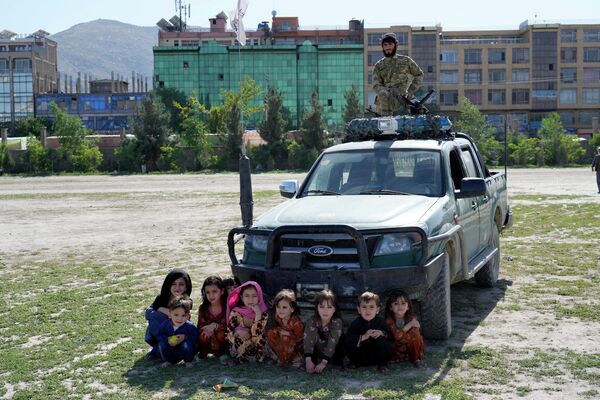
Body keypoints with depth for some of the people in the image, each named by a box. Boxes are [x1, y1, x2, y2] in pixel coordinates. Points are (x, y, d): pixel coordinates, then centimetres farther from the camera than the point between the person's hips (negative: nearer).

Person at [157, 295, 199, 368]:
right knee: (161, 344, -21)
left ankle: (188, 361, -4)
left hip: (185, 351, -3)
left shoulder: (190, 326, -21)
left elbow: (196, 337, -16)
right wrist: (167, 339, -22)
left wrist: (185, 337, -31)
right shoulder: (165, 325, -13)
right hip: (171, 350, 3)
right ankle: (167, 361, 6)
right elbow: (160, 335, -2)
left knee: (187, 343, -33)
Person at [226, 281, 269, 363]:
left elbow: (256, 335, -23)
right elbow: (229, 335, -10)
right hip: (238, 349, -2)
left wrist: (258, 315, -29)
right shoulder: (236, 312, -10)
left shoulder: (263, 313, -12)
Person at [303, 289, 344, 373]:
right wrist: (308, 360, -43)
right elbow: (308, 341, -29)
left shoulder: (337, 322, -23)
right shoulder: (312, 321, -17)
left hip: (333, 356, -2)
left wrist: (324, 363, -42)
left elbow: (332, 344, -32)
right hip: (317, 353, 2)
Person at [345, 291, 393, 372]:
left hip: (377, 356, 0)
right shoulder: (356, 323, -9)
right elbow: (348, 340, -22)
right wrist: (363, 337, -33)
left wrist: (382, 333, -24)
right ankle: (354, 363, 8)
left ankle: (382, 364, -3)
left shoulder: (381, 321, -4)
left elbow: (390, 337, -5)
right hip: (360, 358, 0)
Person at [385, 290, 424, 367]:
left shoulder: (412, 318, -13)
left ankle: (415, 358, -9)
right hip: (396, 349, 0)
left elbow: (414, 335, -25)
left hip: (410, 349, 0)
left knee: (415, 334, -27)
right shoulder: (389, 320, -14)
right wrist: (409, 325, -31)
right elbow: (397, 336, -27)